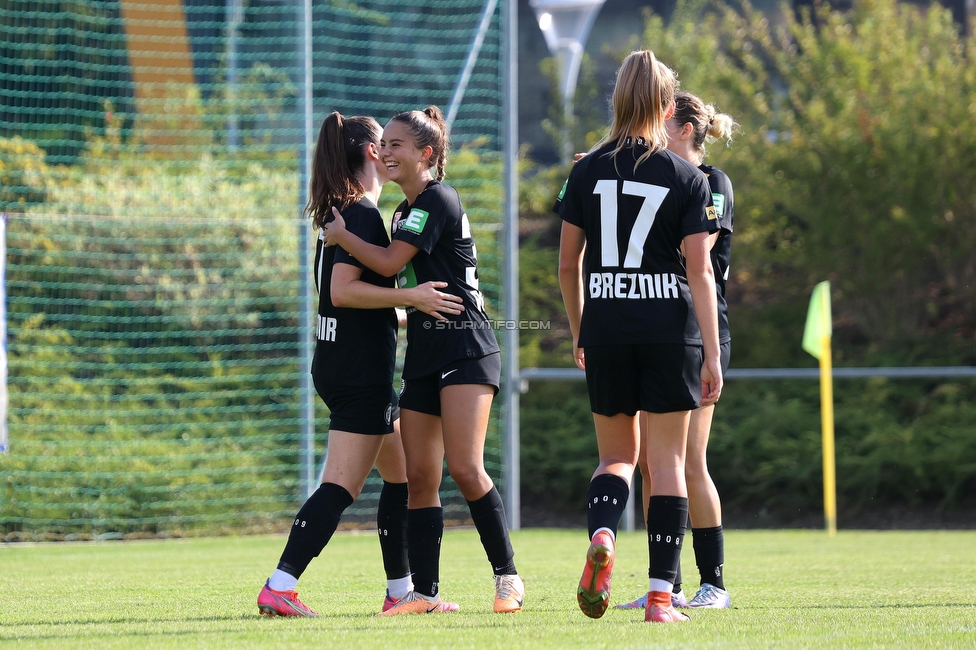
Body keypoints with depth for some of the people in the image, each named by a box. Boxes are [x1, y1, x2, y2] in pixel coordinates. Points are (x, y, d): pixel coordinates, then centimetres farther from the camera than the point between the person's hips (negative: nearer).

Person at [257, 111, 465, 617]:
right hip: (361, 371, -10)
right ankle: (279, 588, -20)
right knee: (340, 487, -12)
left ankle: (400, 590, 20)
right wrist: (411, 297, -24)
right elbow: (343, 290, -23)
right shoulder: (364, 214, -14)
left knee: (403, 475, 17)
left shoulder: (340, 212, 15)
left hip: (337, 363, 10)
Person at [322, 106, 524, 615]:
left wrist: (341, 235, -2)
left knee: (464, 468, -17)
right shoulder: (404, 211, 17)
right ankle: (425, 592, 5)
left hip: (465, 352, -9)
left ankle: (507, 577, -8)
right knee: (419, 477, 3)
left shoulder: (438, 200, -11)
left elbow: (389, 263, -15)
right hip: (424, 357, 9)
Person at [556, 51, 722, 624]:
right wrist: (712, 356, -5)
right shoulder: (687, 178, -3)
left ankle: (601, 536, -16)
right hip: (670, 331, -2)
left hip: (605, 331, 2)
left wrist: (579, 334, 20)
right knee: (667, 460, 4)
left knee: (617, 455, 15)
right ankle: (661, 594, 0)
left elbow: (568, 263, 7)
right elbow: (699, 270, -6)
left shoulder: (588, 171, 3)